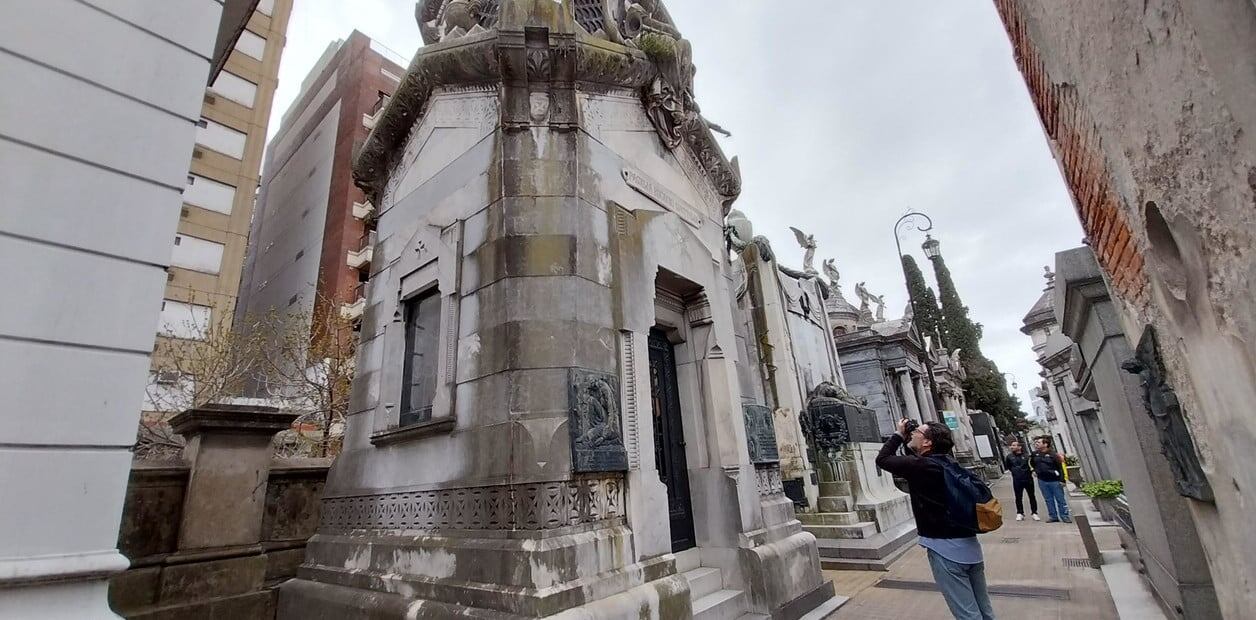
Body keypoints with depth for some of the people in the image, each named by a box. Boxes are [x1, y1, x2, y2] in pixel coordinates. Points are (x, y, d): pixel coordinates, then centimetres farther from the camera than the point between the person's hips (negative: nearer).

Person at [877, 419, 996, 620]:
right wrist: (906, 439, 12)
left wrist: (899, 434, 1)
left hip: (946, 549, -9)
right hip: (969, 544, 9)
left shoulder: (920, 465, -18)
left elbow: (882, 459, -8)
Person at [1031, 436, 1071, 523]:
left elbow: (1060, 467, -10)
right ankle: (1053, 516, 20)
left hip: (1054, 480, -4)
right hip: (1042, 481, 4)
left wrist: (1062, 480, -14)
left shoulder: (1053, 455, -10)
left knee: (1060, 499, 4)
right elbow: (1031, 463, 23)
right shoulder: (1035, 454, 3)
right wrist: (1034, 471, 11)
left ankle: (1065, 516, 14)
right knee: (1048, 500, 11)